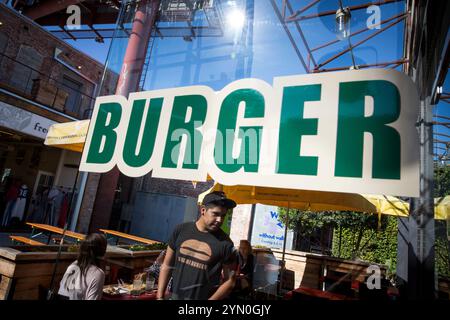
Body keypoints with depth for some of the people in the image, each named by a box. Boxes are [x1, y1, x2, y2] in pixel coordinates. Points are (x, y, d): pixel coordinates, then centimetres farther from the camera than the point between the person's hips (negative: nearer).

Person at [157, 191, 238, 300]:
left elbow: (230, 281, -7)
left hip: (203, 298, -2)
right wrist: (160, 296, -3)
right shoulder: (181, 230, -8)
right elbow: (167, 265, 0)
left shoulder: (225, 243, -15)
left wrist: (211, 299, -15)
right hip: (175, 295, 3)